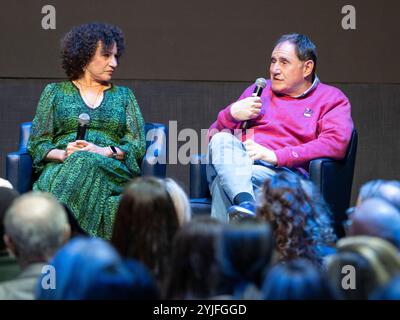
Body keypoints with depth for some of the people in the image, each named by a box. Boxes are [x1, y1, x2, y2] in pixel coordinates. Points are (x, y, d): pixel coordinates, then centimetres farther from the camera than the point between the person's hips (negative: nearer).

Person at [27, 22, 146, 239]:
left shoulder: (124, 96, 22)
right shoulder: (55, 92, 19)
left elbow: (138, 146, 10)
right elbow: (37, 143, 12)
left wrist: (105, 151, -10)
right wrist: (62, 154, -11)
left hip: (111, 169, 0)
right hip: (61, 166, 0)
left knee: (85, 164, -37)